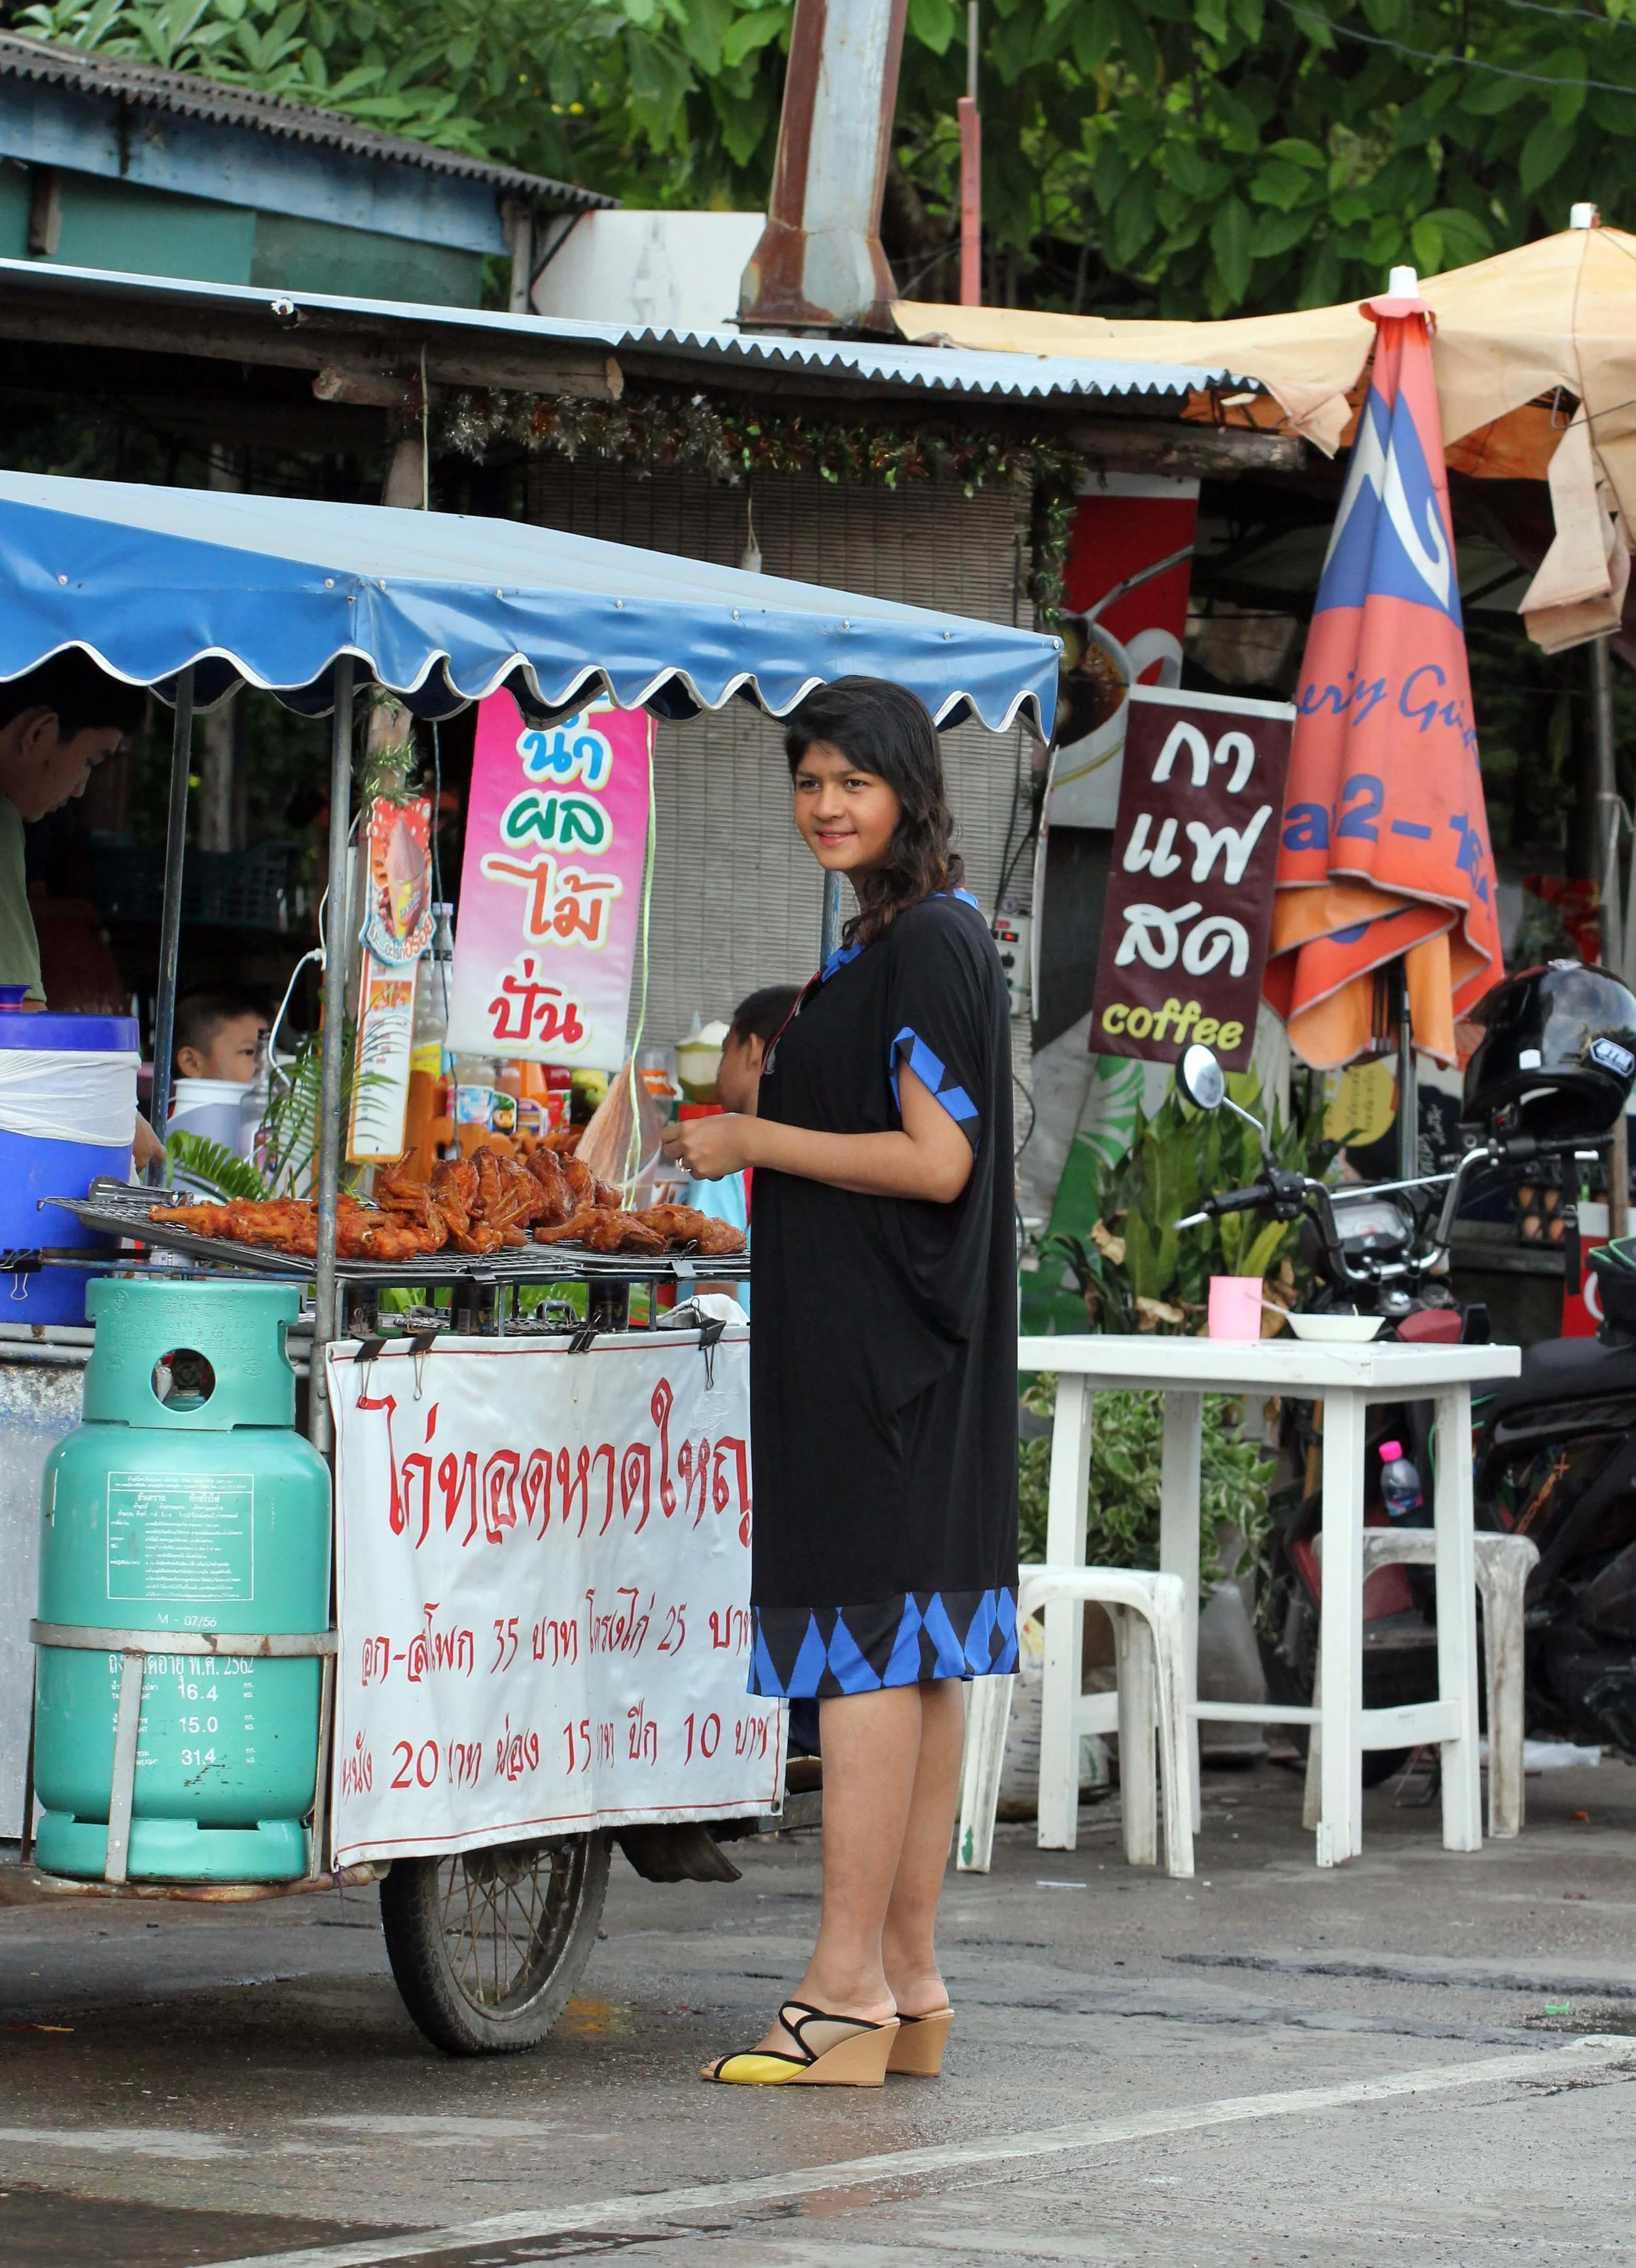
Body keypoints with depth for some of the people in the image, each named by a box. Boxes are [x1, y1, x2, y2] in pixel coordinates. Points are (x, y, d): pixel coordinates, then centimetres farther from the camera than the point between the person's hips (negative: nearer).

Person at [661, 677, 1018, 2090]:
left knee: (866, 1649, -11)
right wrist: (752, 1121, 14)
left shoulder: (928, 947, -13)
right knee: (919, 1661, 9)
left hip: (879, 1339, -10)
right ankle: (908, 1988, 11)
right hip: (867, 1340, 10)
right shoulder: (884, 941, 18)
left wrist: (752, 1143, -12)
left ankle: (847, 1997, -12)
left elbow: (937, 1161, -19)